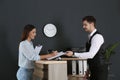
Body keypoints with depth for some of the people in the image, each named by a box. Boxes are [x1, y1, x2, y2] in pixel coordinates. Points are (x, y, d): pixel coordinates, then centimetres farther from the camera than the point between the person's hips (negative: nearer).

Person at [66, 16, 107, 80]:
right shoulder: (91, 36, 13)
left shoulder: (97, 37, -17)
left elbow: (91, 54, -25)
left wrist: (73, 54, -25)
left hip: (99, 70, -9)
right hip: (94, 70, 9)